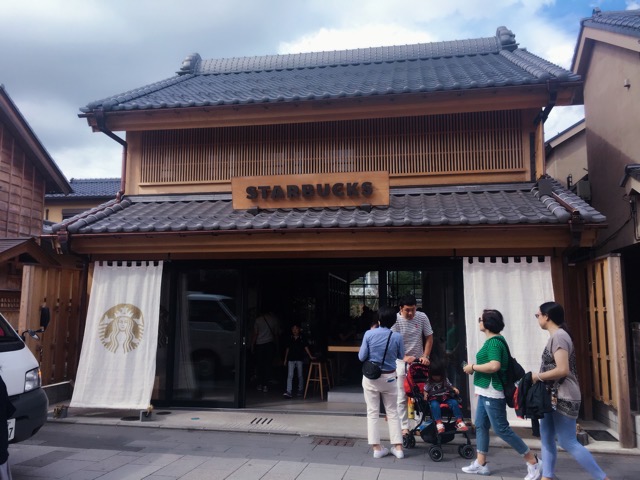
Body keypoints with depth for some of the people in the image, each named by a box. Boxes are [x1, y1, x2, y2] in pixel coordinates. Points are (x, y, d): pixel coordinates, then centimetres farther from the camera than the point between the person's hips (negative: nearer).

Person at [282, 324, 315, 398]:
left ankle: (300, 390, 24)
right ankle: (288, 392, -13)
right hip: (291, 359, 1)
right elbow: (287, 349, 12)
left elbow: (306, 348, 1)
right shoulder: (289, 339, 5)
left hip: (299, 359, -1)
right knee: (290, 376, -8)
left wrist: (310, 356, -6)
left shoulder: (302, 339, 1)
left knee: (300, 376, 9)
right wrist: (285, 359, 12)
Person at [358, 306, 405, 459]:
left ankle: (377, 448, 11)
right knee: (392, 412, 13)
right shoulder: (397, 337, -11)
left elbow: (362, 357, -9)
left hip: (370, 377, -1)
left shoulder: (369, 334, -14)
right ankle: (398, 447, 14)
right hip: (389, 378, 1)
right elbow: (401, 356, 5)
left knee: (373, 412, 8)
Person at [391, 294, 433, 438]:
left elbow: (429, 338, 1)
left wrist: (425, 356, -10)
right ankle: (404, 427, 8)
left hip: (418, 361, 2)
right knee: (402, 397, 1)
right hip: (401, 362, -2)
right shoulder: (396, 320, -15)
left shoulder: (422, 317, -8)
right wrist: (404, 357, -29)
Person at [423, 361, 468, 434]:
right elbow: (425, 390, 10)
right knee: (434, 405, -39)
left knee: (454, 402, -29)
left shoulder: (445, 380, 14)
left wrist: (455, 389, -2)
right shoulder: (428, 382, 8)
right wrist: (425, 396, -12)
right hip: (434, 399, -2)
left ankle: (459, 421, -28)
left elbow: (450, 386, 20)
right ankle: (439, 423, -42)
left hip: (445, 397, 2)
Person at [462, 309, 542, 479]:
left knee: (501, 428, -3)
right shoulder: (493, 341, 12)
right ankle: (480, 464, 21)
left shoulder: (494, 342, -18)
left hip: (492, 393, -10)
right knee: (481, 426, 13)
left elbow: (494, 366, -31)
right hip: (486, 392, 10)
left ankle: (533, 462, 8)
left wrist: (472, 367, -19)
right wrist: (480, 388, 16)